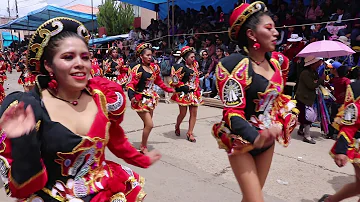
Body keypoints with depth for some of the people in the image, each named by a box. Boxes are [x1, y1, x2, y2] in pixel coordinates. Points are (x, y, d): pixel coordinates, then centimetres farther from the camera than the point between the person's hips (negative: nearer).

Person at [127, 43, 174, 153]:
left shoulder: (154, 67, 5)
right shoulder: (137, 69, -15)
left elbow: (158, 81, 17)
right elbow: (131, 84, -17)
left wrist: (169, 89, 19)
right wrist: (132, 96, -34)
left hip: (151, 98, 7)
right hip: (141, 100, -7)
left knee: (147, 124, 13)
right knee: (149, 124, -8)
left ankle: (143, 145, 31)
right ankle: (143, 147, 13)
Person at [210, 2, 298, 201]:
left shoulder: (277, 61, 0)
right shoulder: (235, 65, -22)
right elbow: (233, 113, -25)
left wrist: (280, 124, 15)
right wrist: (256, 137, -40)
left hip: (268, 140, 7)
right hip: (242, 142, -6)